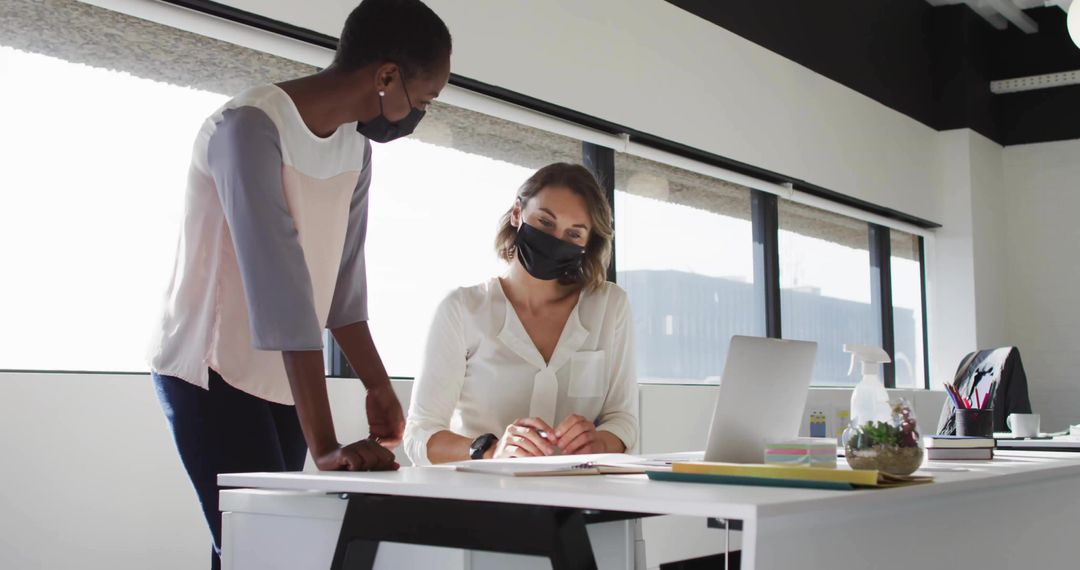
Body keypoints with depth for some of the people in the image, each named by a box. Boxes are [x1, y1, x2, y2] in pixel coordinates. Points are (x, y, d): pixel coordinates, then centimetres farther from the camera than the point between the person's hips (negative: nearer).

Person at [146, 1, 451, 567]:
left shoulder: (356, 145, 3)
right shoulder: (251, 127, -23)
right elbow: (280, 290, -31)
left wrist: (378, 386, 8)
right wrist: (325, 445, -34)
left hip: (283, 378, 7)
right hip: (212, 373, -7)